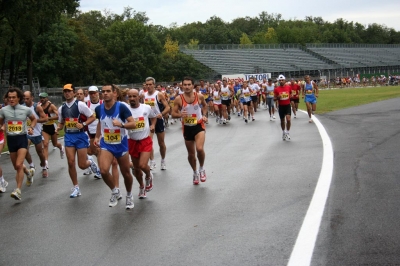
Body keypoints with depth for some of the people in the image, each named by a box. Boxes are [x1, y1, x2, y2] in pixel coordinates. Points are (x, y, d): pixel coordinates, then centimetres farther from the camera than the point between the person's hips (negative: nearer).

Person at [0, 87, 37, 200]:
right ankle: (29, 172, 47)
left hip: (22, 138, -3)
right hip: (10, 139, 3)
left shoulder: (26, 109, -4)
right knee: (16, 166, 14)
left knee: (19, 165, -17)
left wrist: (31, 127, -3)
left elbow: (34, 119, 15)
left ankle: (18, 190, -12)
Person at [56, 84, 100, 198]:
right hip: (69, 136, 4)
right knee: (71, 162, -5)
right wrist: (58, 128, -4)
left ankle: (90, 162, 36)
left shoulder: (80, 104, -9)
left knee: (82, 165, -3)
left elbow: (92, 117, -6)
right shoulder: (61, 108, 7)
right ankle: (76, 188, 9)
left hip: (80, 135, -4)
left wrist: (83, 124, -20)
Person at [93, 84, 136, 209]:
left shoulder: (121, 107, -18)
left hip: (121, 144, -2)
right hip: (106, 144, 2)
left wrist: (121, 124, -36)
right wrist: (97, 137, 9)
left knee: (126, 173, 10)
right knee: (103, 170, -19)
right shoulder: (99, 109, -4)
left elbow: (133, 124, -19)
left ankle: (129, 195, 37)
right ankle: (115, 191, 8)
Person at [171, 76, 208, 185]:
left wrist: (204, 115, 0)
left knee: (199, 148, -24)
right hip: (187, 127, 1)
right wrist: (180, 115, -24)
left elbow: (204, 105, 15)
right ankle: (195, 173, 38)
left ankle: (201, 169, 4)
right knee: (191, 153, 12)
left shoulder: (199, 96, -7)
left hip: (199, 125, -1)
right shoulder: (178, 99, -11)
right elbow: (173, 114, -4)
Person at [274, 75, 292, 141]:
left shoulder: (288, 87, 0)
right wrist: (277, 98, -20)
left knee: (288, 119, -16)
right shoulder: (276, 89, -5)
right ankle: (283, 133, 32)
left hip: (287, 105, 0)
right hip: (281, 106, 0)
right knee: (282, 121, 12)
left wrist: (290, 97, 3)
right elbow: (274, 98, -2)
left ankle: (287, 133, 0)